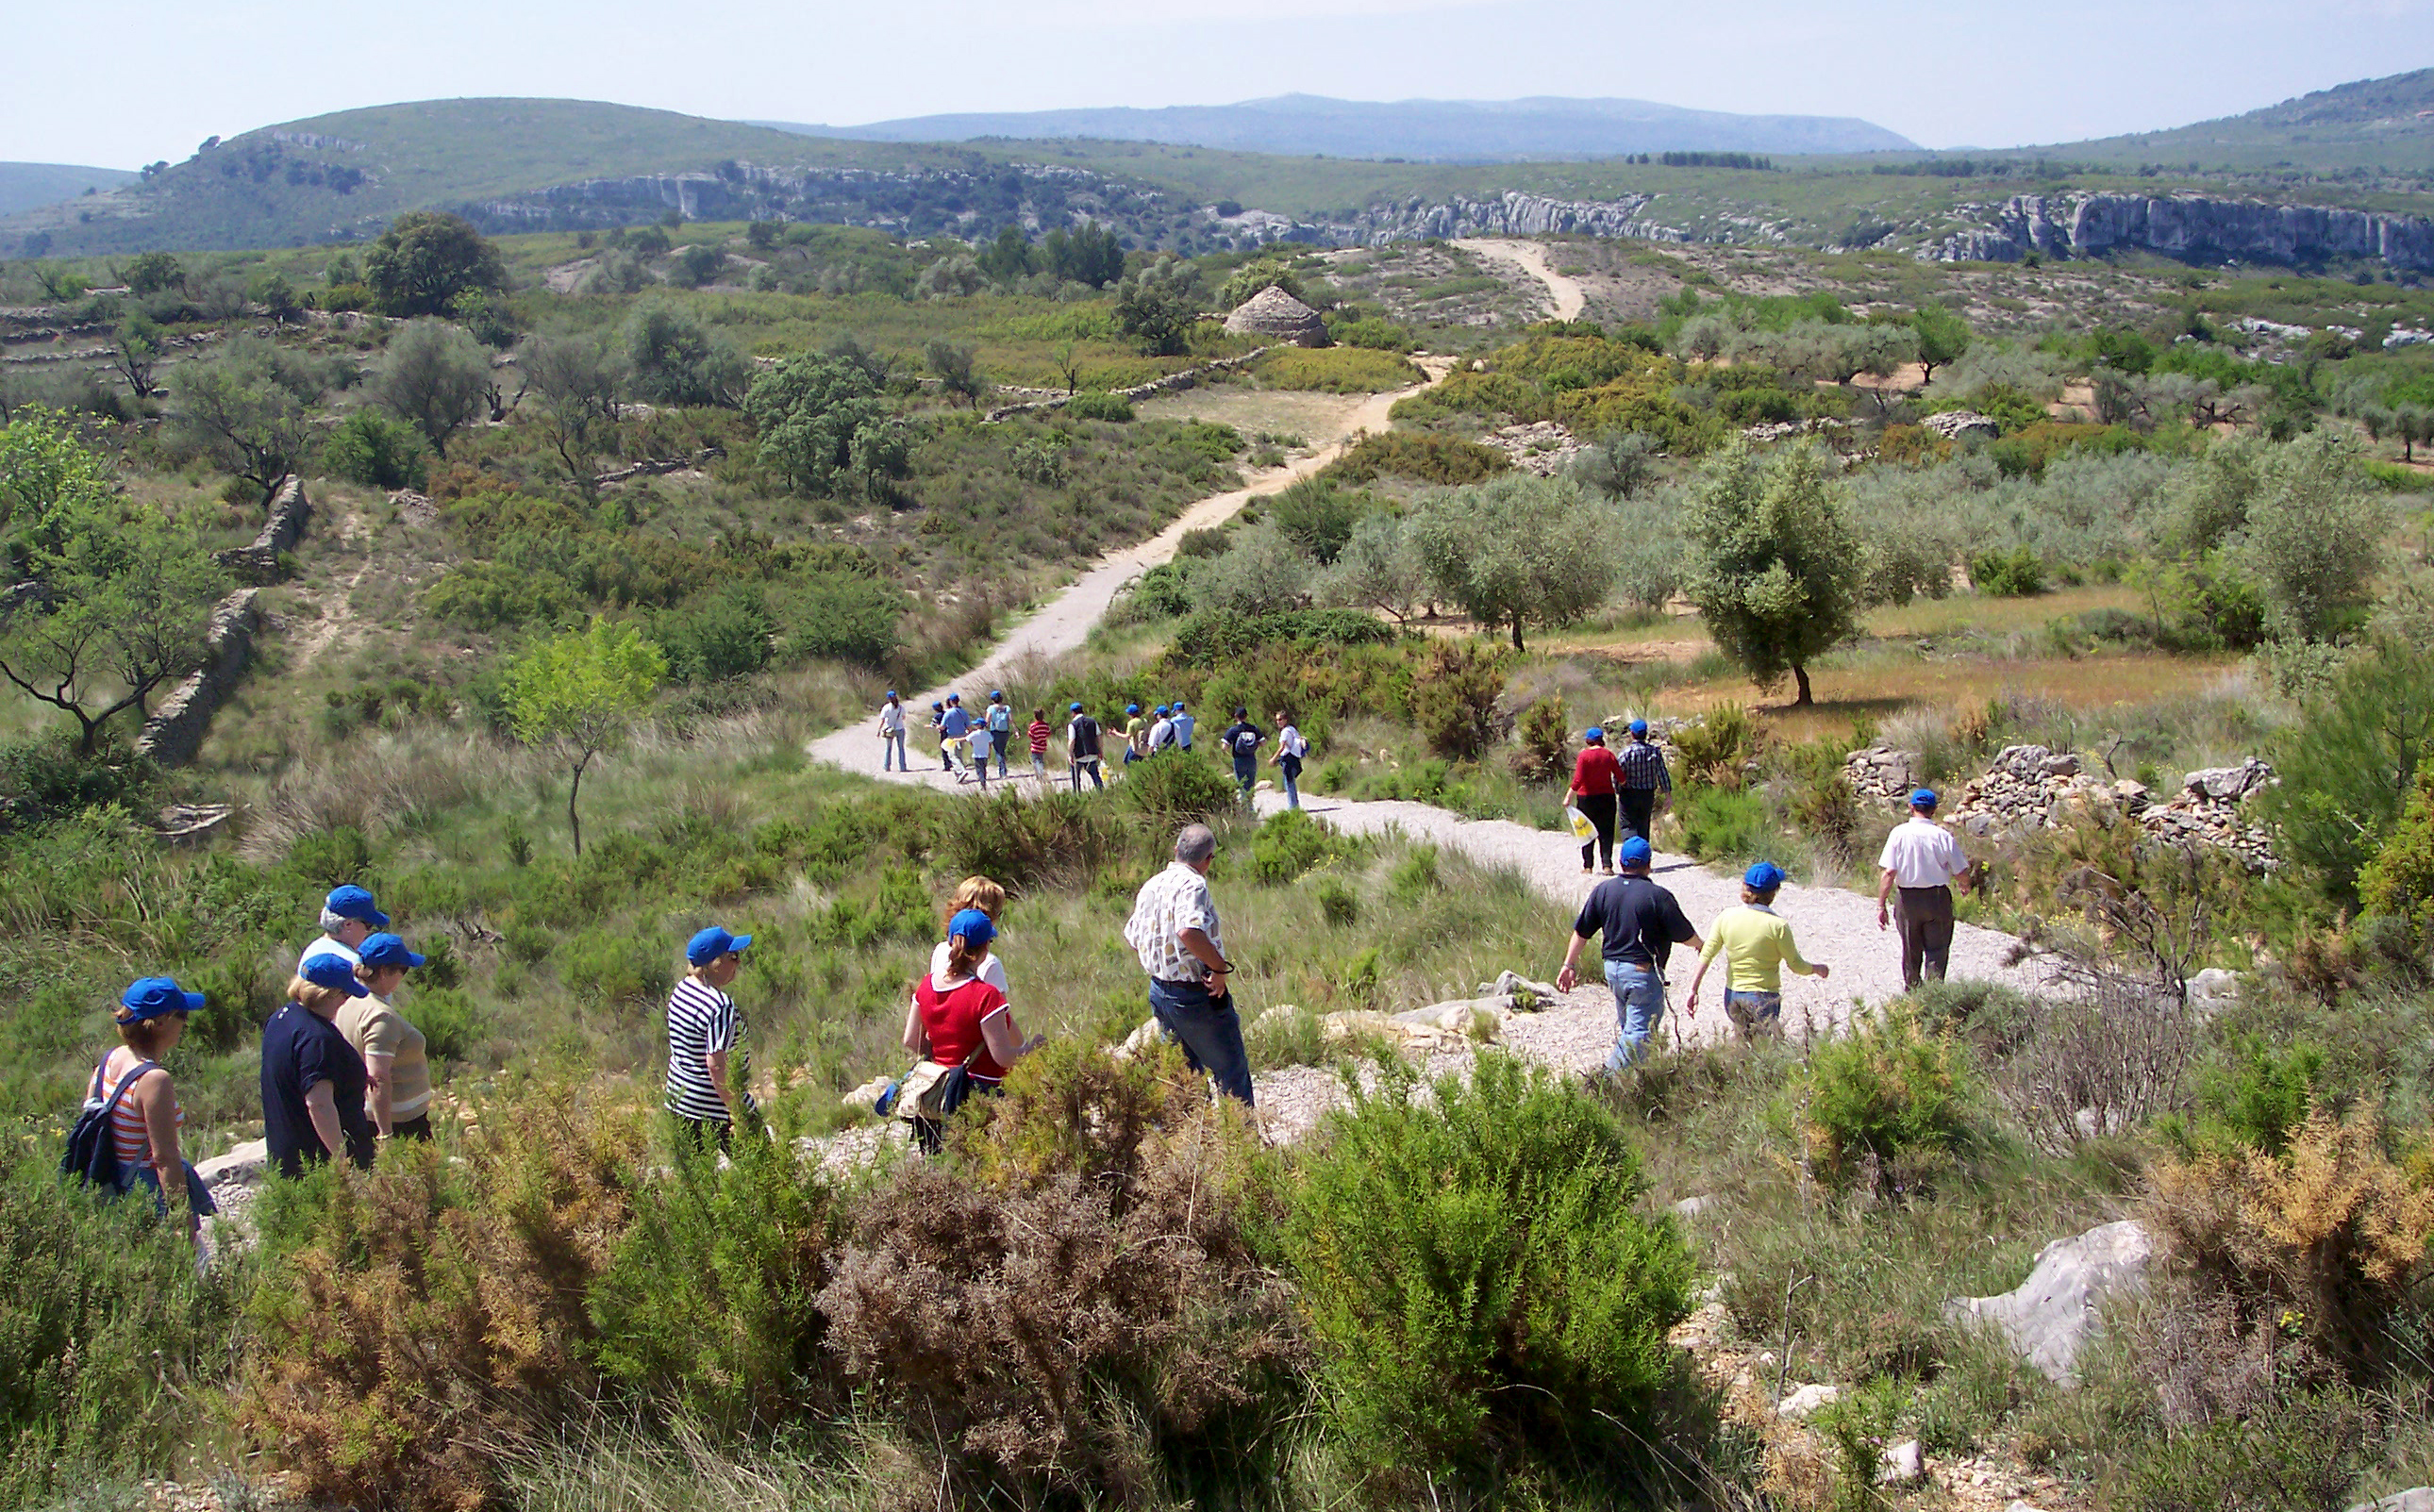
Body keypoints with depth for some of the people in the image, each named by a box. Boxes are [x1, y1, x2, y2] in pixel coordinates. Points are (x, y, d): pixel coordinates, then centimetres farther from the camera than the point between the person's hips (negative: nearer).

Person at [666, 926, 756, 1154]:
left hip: (678, 1104, 9)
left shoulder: (681, 990, 5)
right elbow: (717, 1066, -26)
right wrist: (738, 1114, -21)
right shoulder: (720, 1007, -23)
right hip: (715, 1113, -9)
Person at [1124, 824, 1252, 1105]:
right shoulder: (1192, 885, -20)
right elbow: (1188, 931, -37)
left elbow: (1132, 937, 15)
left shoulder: (1150, 886, 6)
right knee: (1233, 1071, 6)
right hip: (1196, 995, -8)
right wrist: (1221, 967, -26)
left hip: (1159, 991, 8)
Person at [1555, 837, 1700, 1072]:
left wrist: (1569, 965, 16)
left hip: (1612, 968, 7)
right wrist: (1700, 946, 16)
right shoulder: (1658, 896, -14)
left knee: (1625, 1025, 22)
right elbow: (1684, 935, -6)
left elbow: (1581, 931, 6)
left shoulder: (1603, 891, 1)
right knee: (1640, 1031, -4)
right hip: (1643, 972, -6)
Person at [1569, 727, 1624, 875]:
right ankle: (1607, 865, -3)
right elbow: (1620, 778, 1)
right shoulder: (1608, 754, -1)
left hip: (1587, 798, -2)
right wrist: (1619, 787, 22)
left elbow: (1578, 780, -16)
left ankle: (1587, 866, 9)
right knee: (1606, 833, 5)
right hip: (1607, 796, 2)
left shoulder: (1584, 755, -9)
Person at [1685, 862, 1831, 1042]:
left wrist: (1693, 990, 2)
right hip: (1764, 999, -5)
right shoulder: (1777, 926, -13)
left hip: (1732, 999, 5)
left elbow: (1706, 955, -3)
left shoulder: (1726, 917, -2)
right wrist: (1818, 969, 17)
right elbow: (1797, 965, -3)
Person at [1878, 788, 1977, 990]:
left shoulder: (1899, 833, -9)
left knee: (1910, 951, 17)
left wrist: (1881, 905, -10)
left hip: (1908, 899, 1)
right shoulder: (1943, 835, -9)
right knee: (1937, 951, 6)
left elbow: (1888, 872, -14)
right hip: (1937, 897, -1)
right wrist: (1965, 887, 20)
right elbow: (1961, 873, -3)